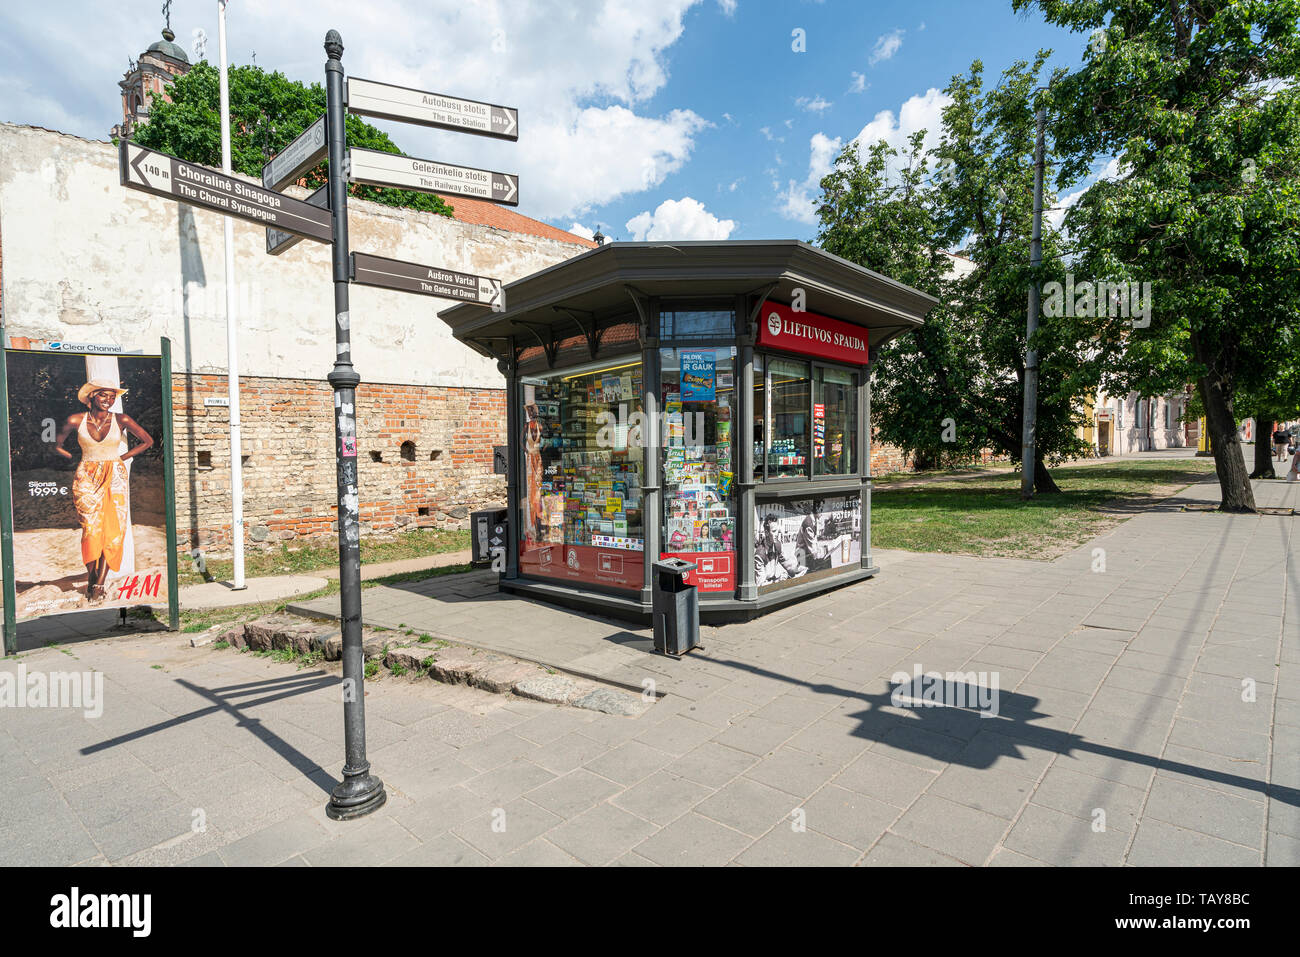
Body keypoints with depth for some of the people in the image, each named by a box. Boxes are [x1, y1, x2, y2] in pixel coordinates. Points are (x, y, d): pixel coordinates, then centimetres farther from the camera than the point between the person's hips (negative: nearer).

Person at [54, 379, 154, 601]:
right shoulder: (76, 420, 0)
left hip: (115, 477, 0)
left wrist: (119, 458, 7)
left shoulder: (121, 420, -2)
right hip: (87, 478, 0)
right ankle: (91, 579, 6)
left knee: (113, 529, -6)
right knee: (91, 529, -9)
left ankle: (99, 583, 1)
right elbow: (57, 446, 16)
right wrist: (79, 460, 7)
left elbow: (147, 441, 10)